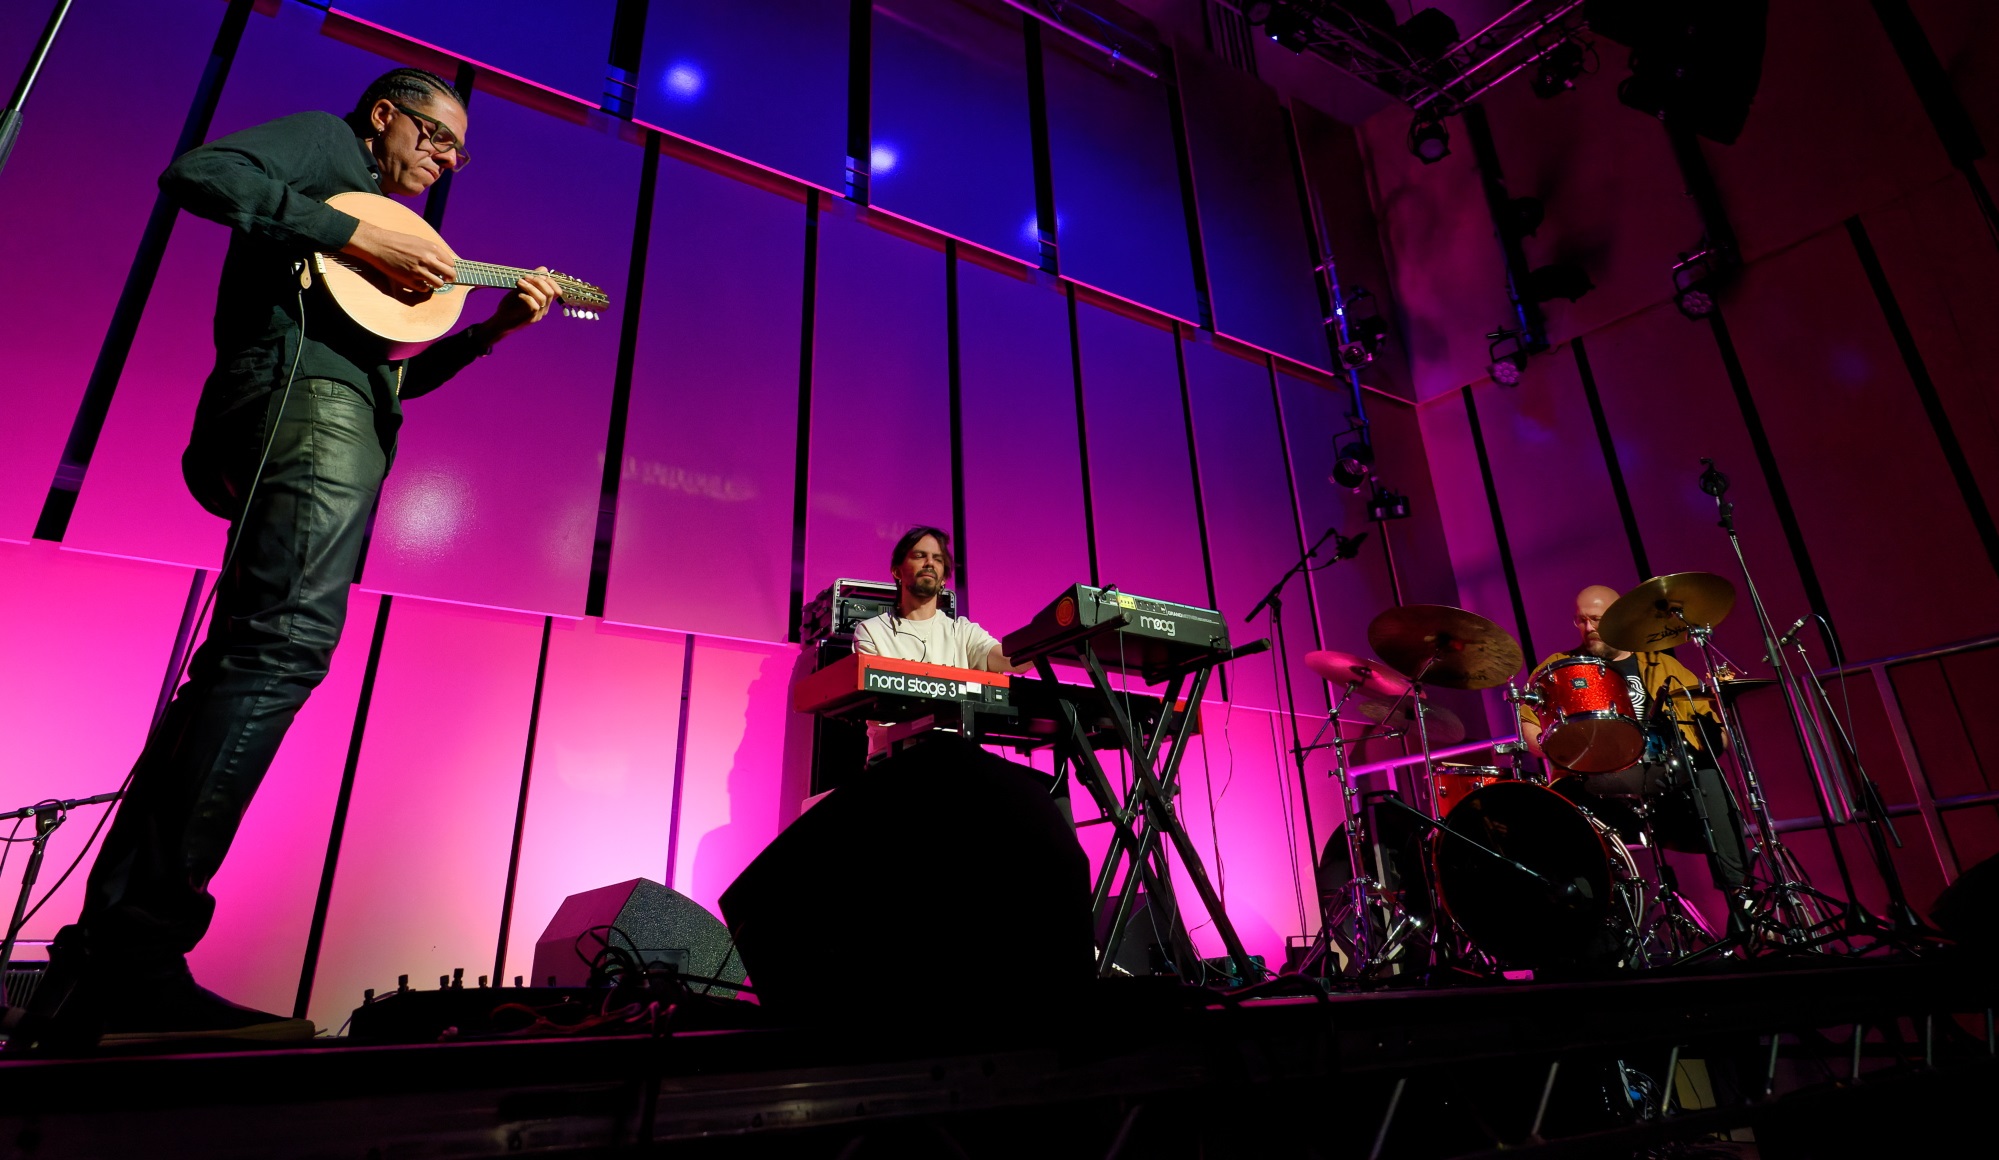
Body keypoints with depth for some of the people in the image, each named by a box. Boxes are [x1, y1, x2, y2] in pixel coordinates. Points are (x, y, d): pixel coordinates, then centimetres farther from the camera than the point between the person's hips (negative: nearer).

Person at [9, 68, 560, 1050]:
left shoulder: (383, 226, 36)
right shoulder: (323, 142, 14)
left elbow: (392, 370, 32)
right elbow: (196, 173, -6)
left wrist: (494, 329, 25)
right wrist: (358, 237, -10)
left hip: (342, 413, 9)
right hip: (303, 399, -9)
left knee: (244, 662, 1)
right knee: (286, 641, -25)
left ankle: (99, 958, 2)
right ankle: (137, 963, -27)